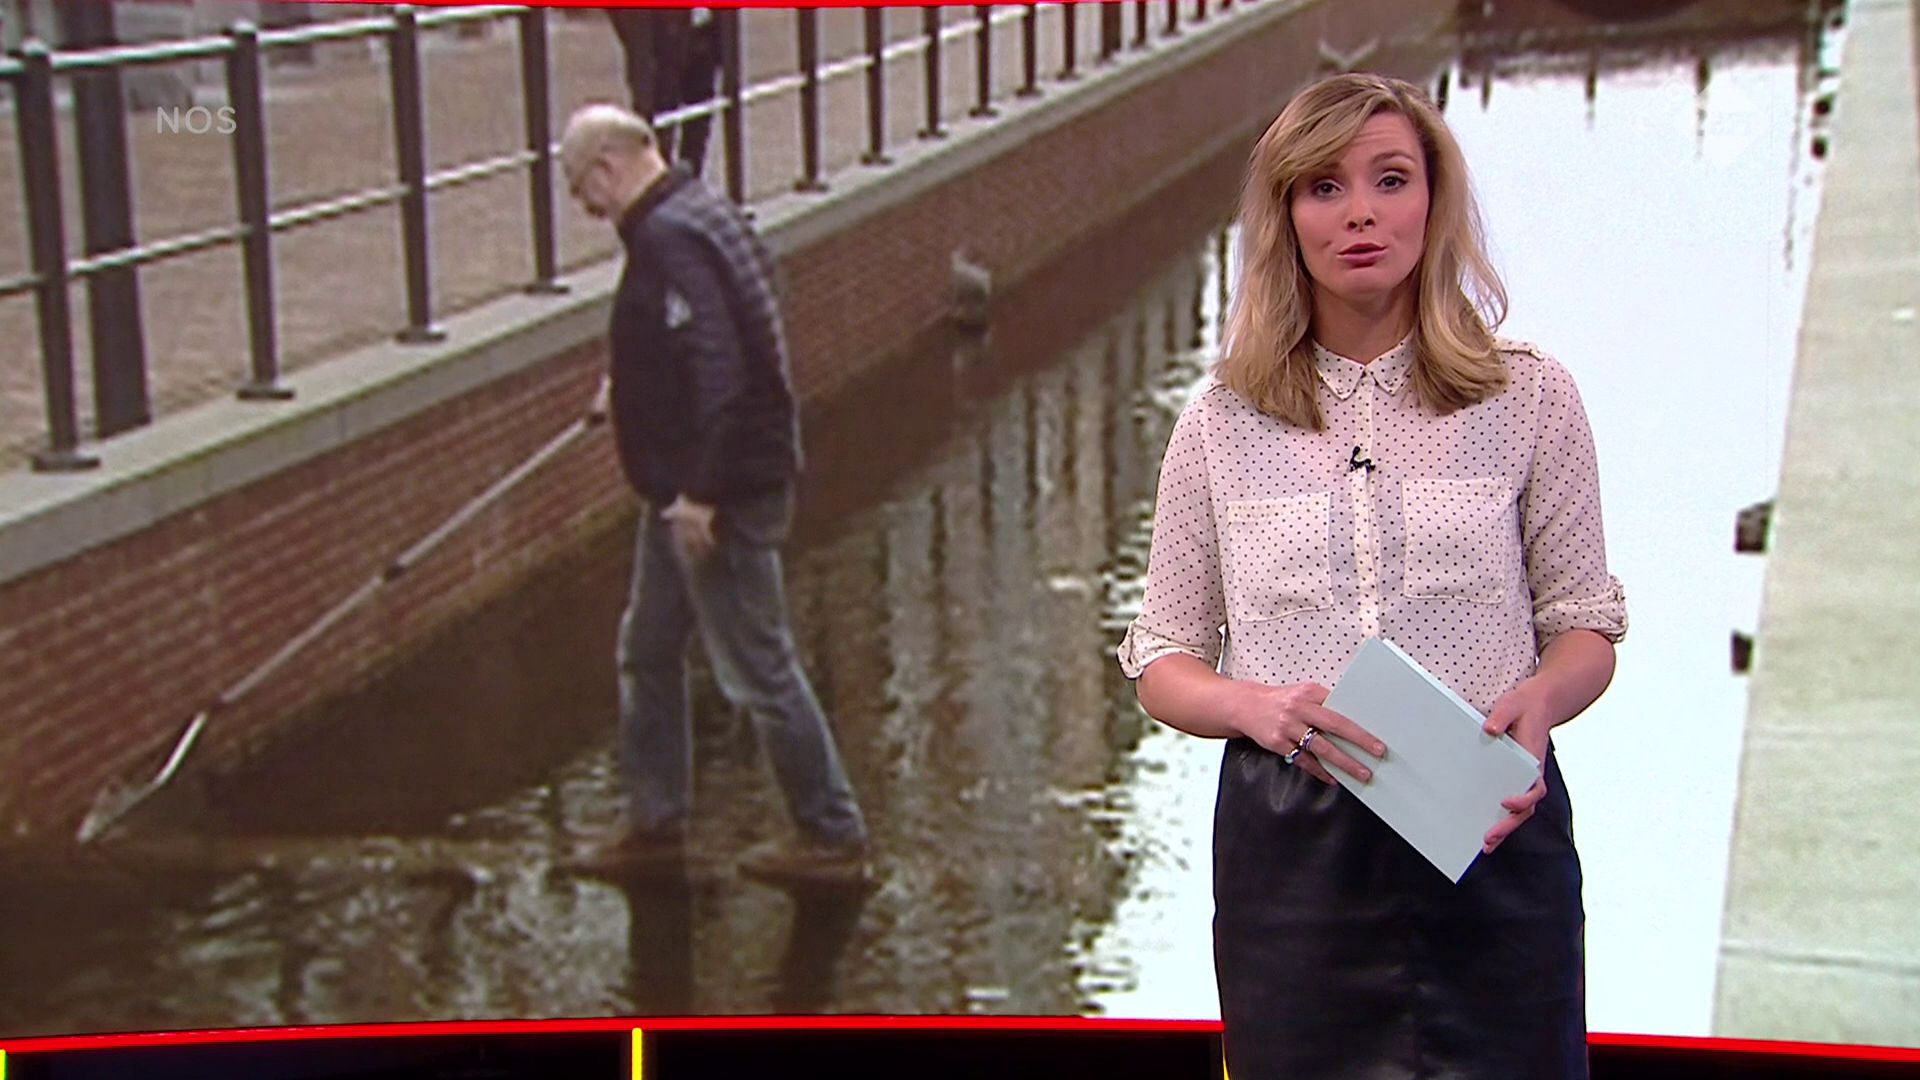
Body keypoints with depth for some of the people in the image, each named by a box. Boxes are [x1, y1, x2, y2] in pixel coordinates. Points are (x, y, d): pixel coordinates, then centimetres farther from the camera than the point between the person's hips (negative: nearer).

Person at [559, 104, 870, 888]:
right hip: (699, 487, 11)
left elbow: (717, 372, -27)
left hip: (719, 495, -11)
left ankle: (834, 838, 9)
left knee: (758, 668, -2)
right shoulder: (700, 218, 11)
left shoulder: (669, 240, -20)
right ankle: (656, 823, 30)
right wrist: (628, 386, 22)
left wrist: (698, 491, -27)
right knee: (648, 650, 19)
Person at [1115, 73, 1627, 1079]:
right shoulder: (1221, 422, 4)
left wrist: (1537, 702, -16)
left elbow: (1585, 628, 7)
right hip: (1291, 842, 1)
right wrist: (1257, 707, -14)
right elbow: (1161, 666, 7)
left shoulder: (1529, 397, 3)